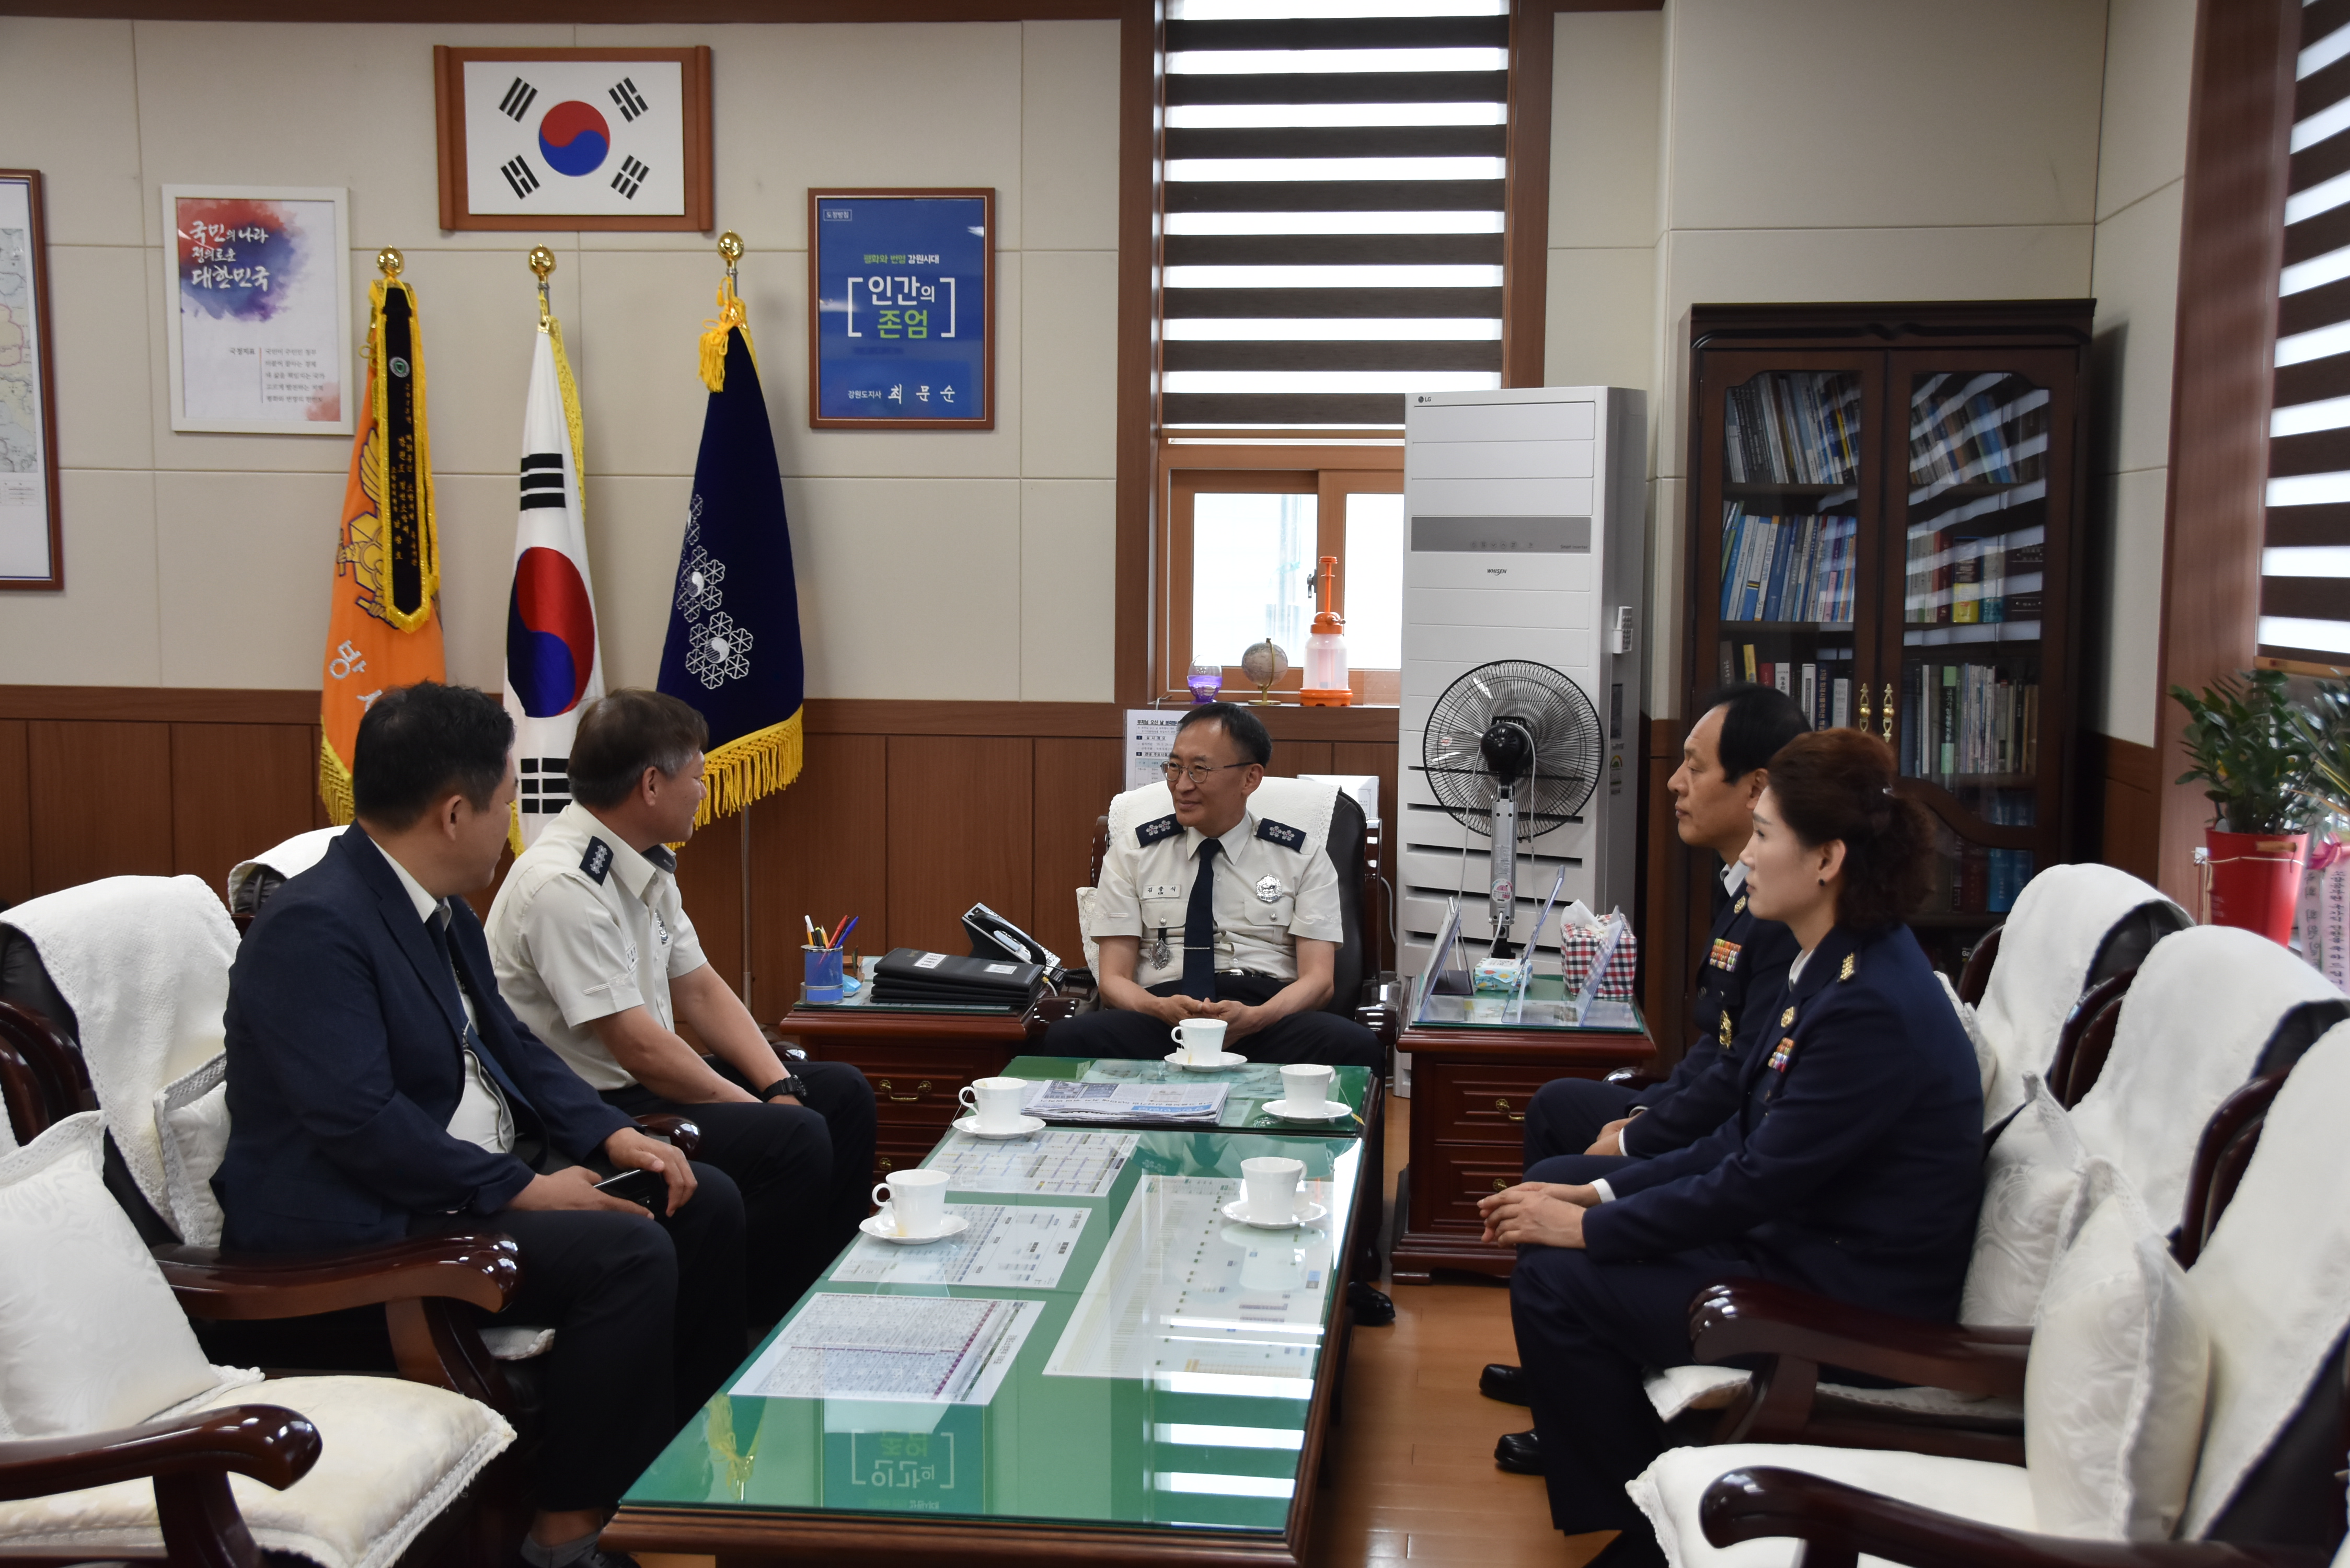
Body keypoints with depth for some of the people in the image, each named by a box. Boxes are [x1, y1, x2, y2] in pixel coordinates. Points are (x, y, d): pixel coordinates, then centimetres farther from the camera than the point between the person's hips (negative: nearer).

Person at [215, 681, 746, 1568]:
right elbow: (361, 1123, -27)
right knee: (629, 1253, -26)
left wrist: (611, 1134, 3)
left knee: (705, 1204, 5)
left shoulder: (440, 911, 10)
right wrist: (522, 1190, -22)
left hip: (480, 1175, 10)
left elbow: (507, 1043, 18)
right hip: (365, 1224, -10)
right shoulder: (312, 929, -20)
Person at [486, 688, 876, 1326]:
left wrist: (779, 1085, -3)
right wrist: (759, 1108, -15)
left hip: (646, 1082, 10)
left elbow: (700, 989, 11)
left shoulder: (646, 865, 7)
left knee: (843, 1094, 8)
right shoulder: (562, 886, -24)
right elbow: (639, 1046, -24)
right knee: (796, 1140, -24)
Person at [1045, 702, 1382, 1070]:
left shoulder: (1304, 859, 13)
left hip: (1272, 1018, -1)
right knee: (1069, 1036, -34)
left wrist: (1254, 1018, -19)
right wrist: (1162, 1009, -17)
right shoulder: (1130, 854, 15)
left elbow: (1318, 980, 3)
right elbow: (1113, 978, 8)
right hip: (1156, 1023, 1)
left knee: (1355, 1045, -36)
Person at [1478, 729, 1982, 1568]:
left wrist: (1591, 1228, -15)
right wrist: (1601, 1193, 2)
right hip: (1798, 1228, 10)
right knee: (1553, 1183, 11)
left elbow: (1756, 1184, -24)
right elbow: (1746, 1139, 9)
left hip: (1853, 1300, -10)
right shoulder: (1830, 965, 4)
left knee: (1552, 1281, -15)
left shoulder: (1875, 1007, -27)